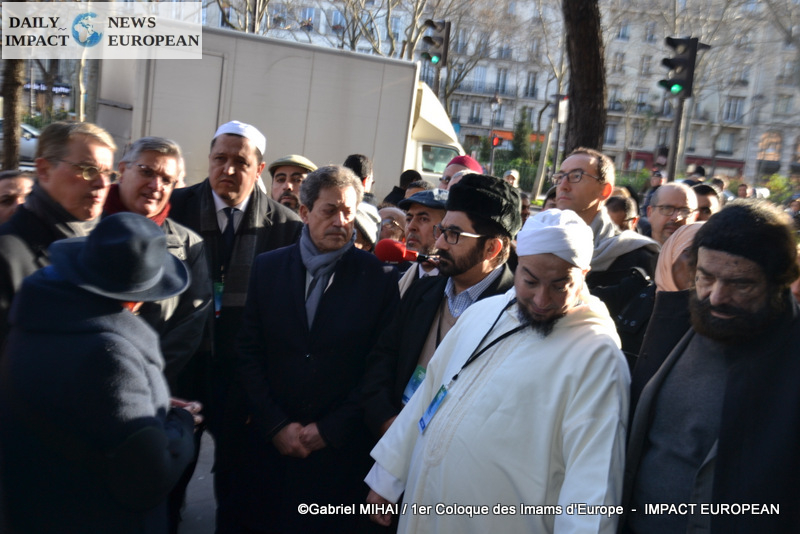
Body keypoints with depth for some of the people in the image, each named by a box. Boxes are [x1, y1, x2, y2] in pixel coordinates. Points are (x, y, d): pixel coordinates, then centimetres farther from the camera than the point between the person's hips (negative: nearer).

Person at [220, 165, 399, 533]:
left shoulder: (378, 278, -5)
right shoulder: (267, 268, 1)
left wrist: (329, 431, -8)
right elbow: (248, 354, 0)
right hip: (265, 442, 2)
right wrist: (276, 425, -7)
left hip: (337, 449, -2)